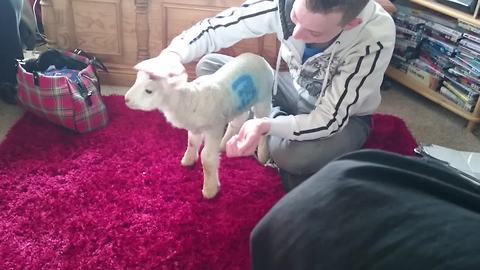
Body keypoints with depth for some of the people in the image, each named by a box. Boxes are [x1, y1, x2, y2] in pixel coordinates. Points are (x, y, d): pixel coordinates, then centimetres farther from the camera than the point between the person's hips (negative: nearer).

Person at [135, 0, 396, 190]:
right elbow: (217, 27, -19)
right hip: (295, 90, 5)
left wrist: (266, 126, -46)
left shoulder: (376, 36, -35)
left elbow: (329, 120, -32)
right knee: (209, 66, -6)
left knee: (291, 155, -37)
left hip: (343, 117, -4)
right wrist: (173, 55, -38)